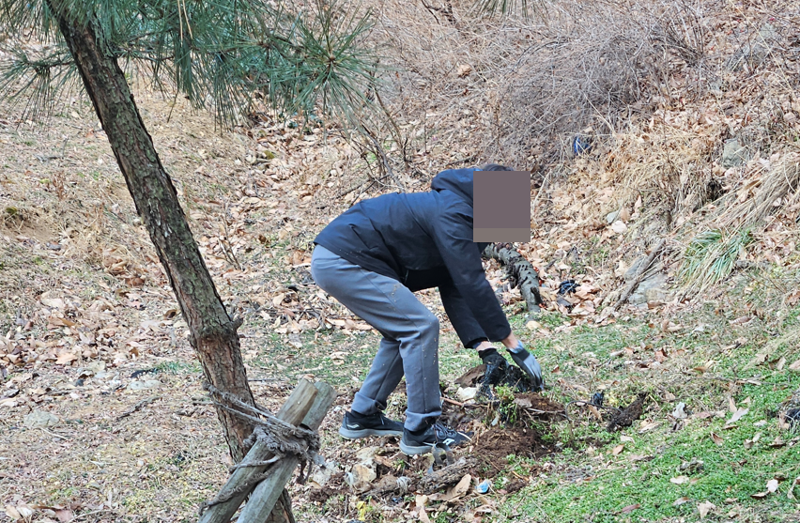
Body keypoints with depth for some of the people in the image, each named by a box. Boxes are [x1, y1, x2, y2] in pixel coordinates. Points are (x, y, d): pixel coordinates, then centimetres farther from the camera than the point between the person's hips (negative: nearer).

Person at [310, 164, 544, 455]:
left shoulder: (456, 212, 17)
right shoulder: (453, 213, -15)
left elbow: (454, 290, 14)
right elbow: (472, 283, -19)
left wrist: (482, 345, 5)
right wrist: (513, 344, -15)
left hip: (332, 261, 11)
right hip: (342, 263, -11)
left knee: (404, 331, 18)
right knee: (421, 328, -10)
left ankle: (362, 417, 23)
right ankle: (420, 431, -5)